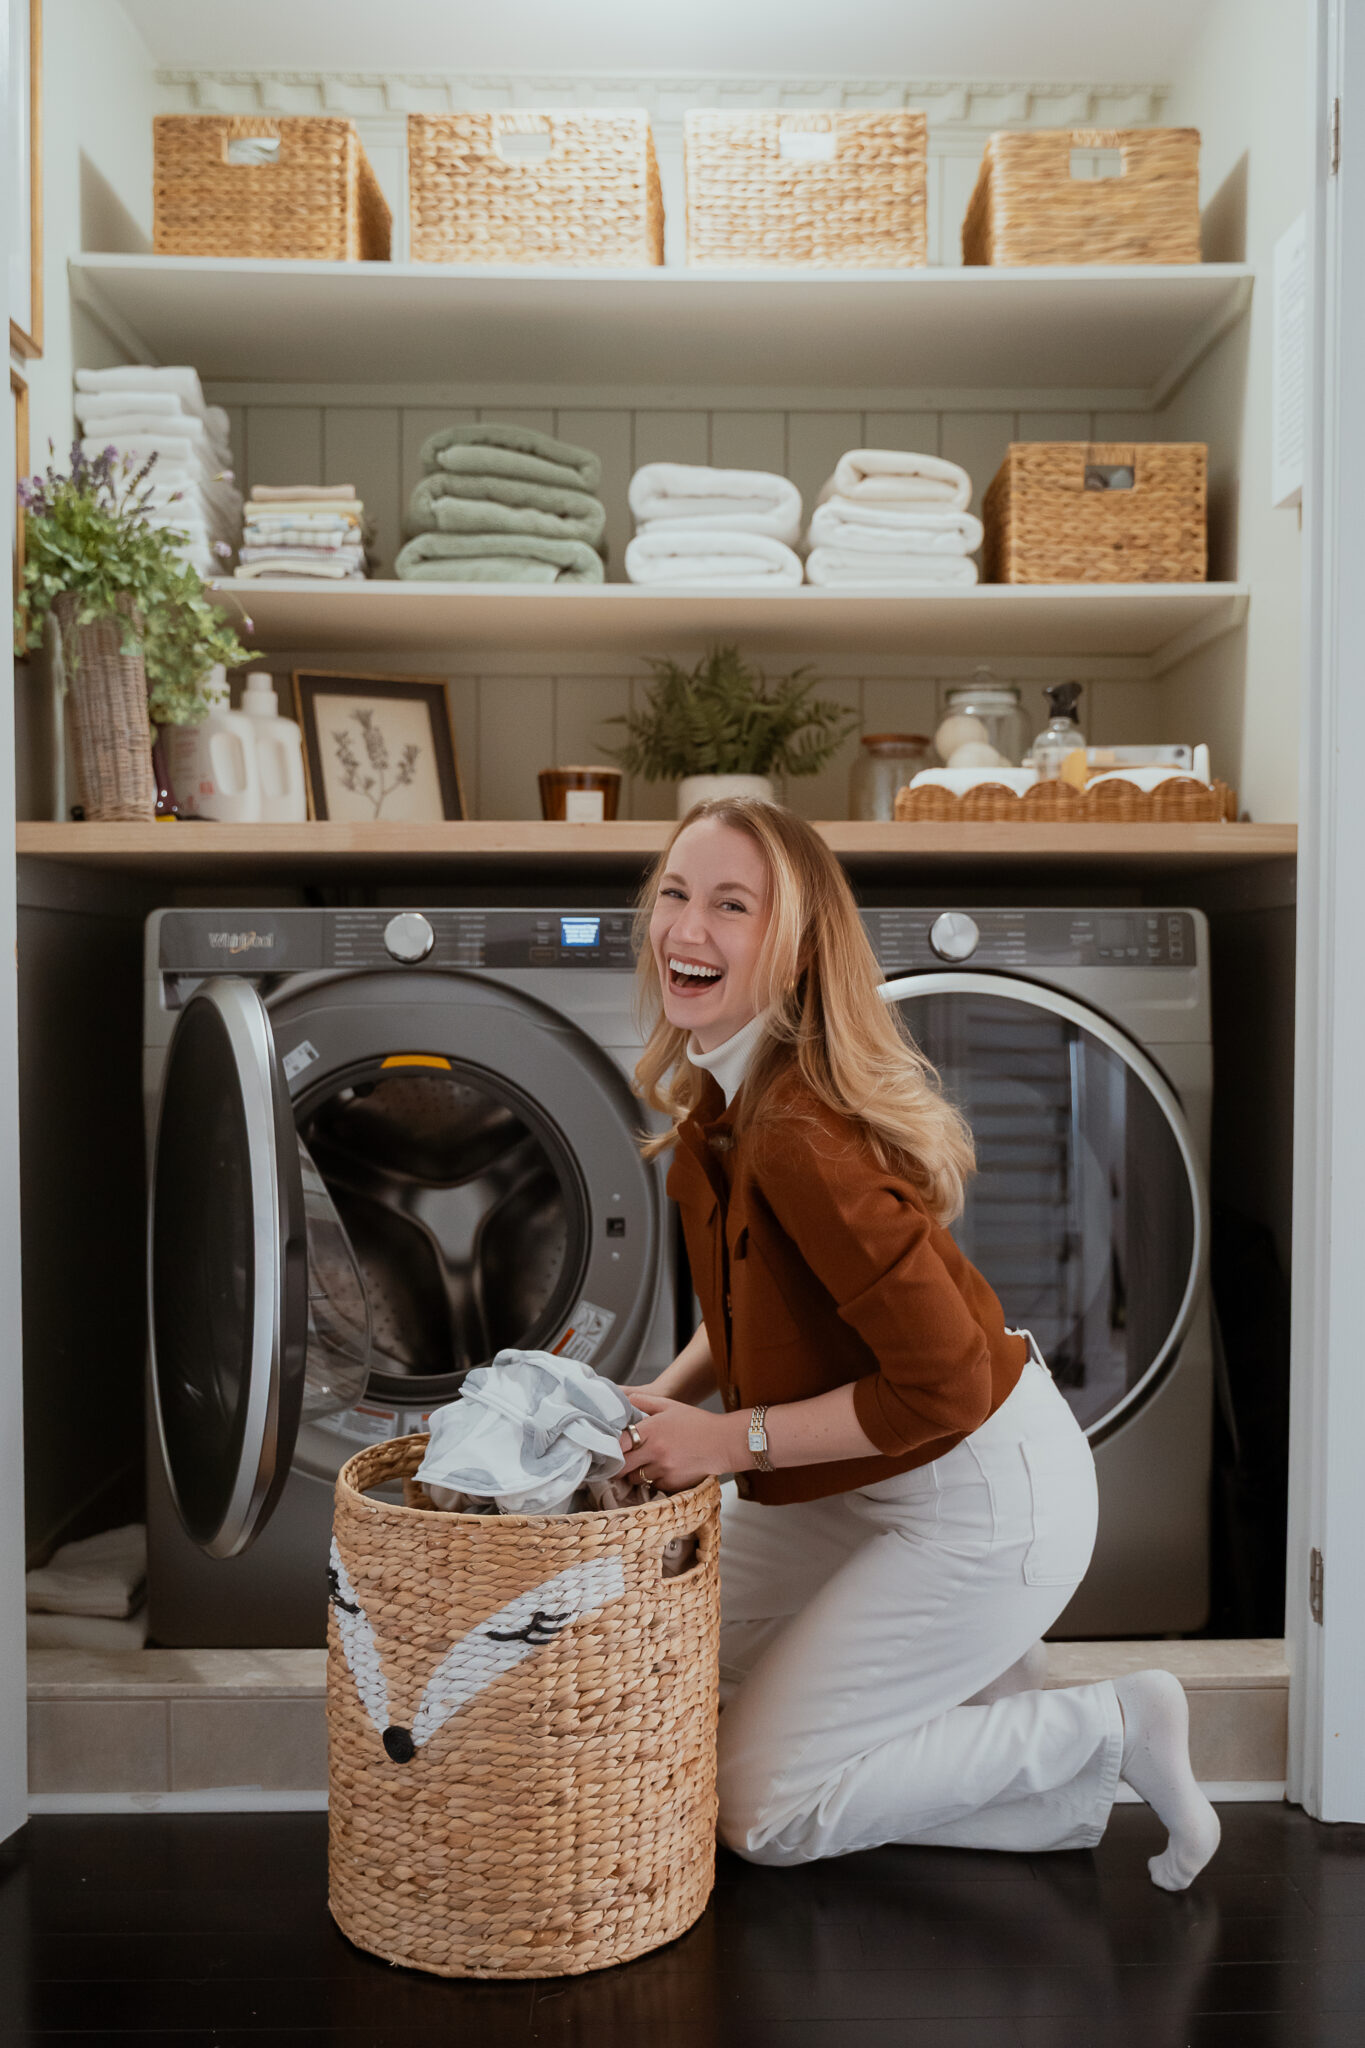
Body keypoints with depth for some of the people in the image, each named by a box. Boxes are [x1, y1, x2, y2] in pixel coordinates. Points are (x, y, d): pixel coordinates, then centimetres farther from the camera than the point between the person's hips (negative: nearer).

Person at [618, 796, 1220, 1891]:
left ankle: (1109, 1728, 9)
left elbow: (944, 1383, -30)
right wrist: (664, 1399, -4)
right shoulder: (718, 1096, -2)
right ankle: (981, 1677, 21)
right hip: (859, 1492, 9)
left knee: (764, 1811, 1)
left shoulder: (799, 1134, -31)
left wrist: (731, 1439, -22)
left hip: (981, 1500, -9)